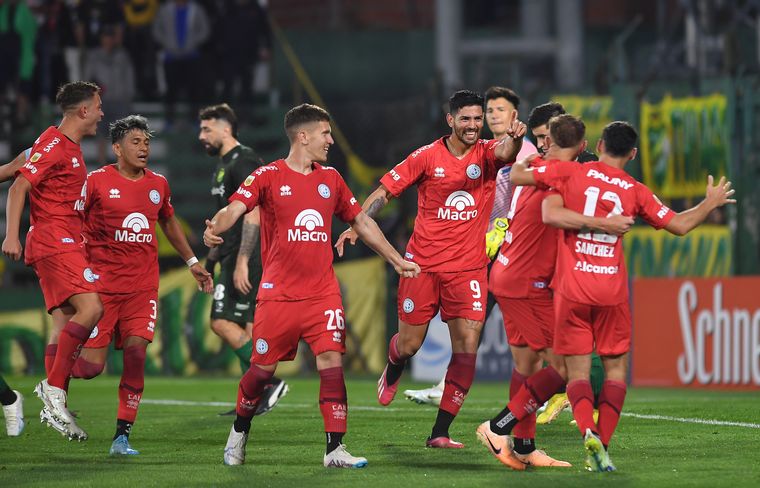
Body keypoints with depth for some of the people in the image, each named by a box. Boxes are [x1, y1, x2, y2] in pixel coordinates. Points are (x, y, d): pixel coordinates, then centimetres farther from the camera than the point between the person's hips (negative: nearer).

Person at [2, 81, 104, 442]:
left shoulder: (71, 148, 19)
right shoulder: (53, 145, -10)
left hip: (66, 244, 10)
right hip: (54, 240, -10)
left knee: (65, 324, 7)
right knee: (90, 307, -22)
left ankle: (53, 405, 8)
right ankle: (54, 387, -19)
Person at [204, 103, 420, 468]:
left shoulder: (330, 179, 12)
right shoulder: (268, 177, -2)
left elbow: (361, 221, 23)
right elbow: (235, 208, -15)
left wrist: (396, 260, 25)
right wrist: (215, 228, -38)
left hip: (323, 294, 3)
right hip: (279, 295, -3)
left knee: (331, 363, -10)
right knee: (262, 369, 3)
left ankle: (335, 449, -9)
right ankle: (240, 431, 29)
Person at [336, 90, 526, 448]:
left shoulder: (486, 154, -2)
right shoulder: (427, 157, -2)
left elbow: (505, 153, -26)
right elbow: (385, 190, 2)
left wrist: (514, 137, -49)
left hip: (468, 267, 1)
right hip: (423, 263, -1)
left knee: (467, 345, -10)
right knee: (409, 344, 7)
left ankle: (440, 432, -3)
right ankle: (392, 373, 46)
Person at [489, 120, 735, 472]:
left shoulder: (571, 173, -1)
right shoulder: (635, 191, 4)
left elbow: (517, 176, -1)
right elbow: (680, 225, 9)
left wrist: (519, 163, 23)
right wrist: (711, 204, 27)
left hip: (571, 290, 0)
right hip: (611, 291, 0)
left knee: (577, 373, 3)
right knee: (616, 368, 12)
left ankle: (589, 432, -24)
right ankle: (601, 448, -1)